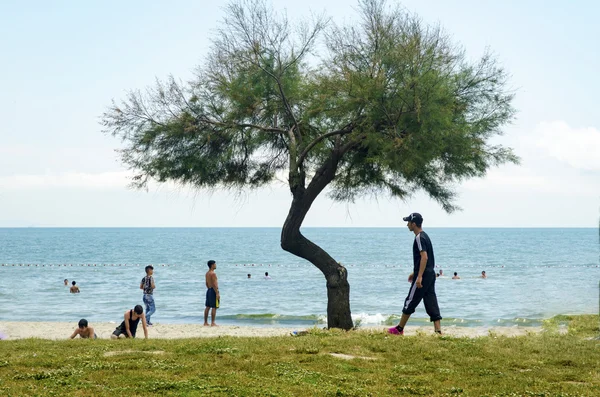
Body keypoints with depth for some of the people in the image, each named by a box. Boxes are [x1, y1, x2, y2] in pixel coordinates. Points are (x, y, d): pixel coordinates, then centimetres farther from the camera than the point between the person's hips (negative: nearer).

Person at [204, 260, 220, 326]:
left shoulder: (207, 273, 12)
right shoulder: (213, 273, -16)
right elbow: (214, 284, -20)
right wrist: (217, 293, -20)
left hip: (208, 290, 9)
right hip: (213, 291, -9)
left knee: (207, 307, 12)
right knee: (214, 307, -6)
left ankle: (205, 322, 16)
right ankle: (213, 323, -7)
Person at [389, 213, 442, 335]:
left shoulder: (419, 238, -14)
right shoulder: (424, 236, 17)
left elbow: (424, 257, -23)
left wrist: (419, 276, -26)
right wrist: (415, 273, 31)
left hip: (423, 275, -9)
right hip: (430, 274, 10)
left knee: (410, 301, 1)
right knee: (431, 303, 6)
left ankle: (399, 328, 9)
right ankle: (438, 330, 2)